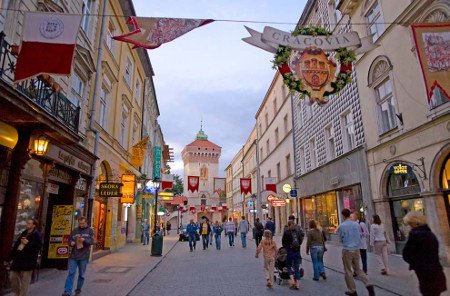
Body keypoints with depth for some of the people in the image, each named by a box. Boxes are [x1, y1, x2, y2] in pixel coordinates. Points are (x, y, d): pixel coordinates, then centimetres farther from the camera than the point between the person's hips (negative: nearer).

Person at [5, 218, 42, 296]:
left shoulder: (36, 235, -8)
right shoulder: (23, 233, 15)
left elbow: (38, 246, -19)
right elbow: (15, 246, 18)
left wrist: (27, 243, -19)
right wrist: (9, 259, 18)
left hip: (28, 261, -8)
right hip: (18, 259, 8)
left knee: (25, 280, 0)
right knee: (12, 277, 13)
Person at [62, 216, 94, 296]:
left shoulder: (90, 230, 1)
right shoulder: (75, 230, 9)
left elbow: (92, 241, -7)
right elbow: (69, 240, 12)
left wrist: (84, 240, -25)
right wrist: (71, 243, -11)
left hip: (84, 256, -1)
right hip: (73, 256, 1)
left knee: (81, 275, 9)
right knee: (71, 273, -4)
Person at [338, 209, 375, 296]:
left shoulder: (342, 225, -13)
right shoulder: (356, 224, 1)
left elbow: (341, 238, -6)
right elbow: (359, 235, 10)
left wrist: (338, 232, 11)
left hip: (347, 250, -5)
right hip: (357, 249, 5)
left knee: (348, 271, 8)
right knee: (357, 269, 19)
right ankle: (368, 285, 3)